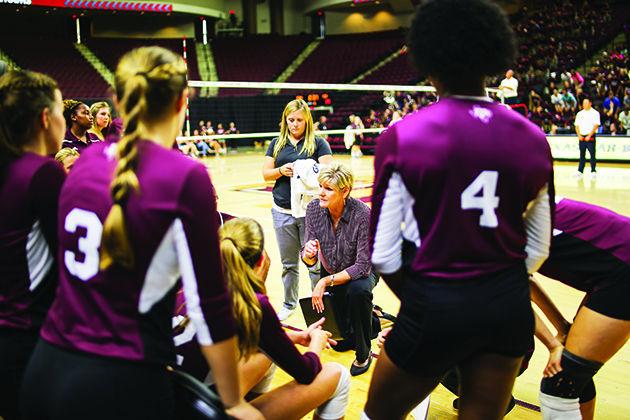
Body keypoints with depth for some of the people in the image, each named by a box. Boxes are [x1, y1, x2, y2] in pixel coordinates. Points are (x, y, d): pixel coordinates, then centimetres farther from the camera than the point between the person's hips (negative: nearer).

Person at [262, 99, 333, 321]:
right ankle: (289, 304, 28)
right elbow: (266, 174, 9)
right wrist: (282, 171, -12)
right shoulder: (277, 144, 12)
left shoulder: (317, 143, 1)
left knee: (315, 262, -1)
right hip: (283, 211, 4)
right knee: (288, 263, 14)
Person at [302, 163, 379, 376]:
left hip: (361, 271, -4)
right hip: (331, 271, 5)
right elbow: (309, 260, -14)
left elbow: (363, 266, -30)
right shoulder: (314, 208, -19)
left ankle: (364, 353, -15)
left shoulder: (363, 214, -32)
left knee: (358, 290, -36)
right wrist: (308, 254, -38)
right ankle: (371, 323, 34)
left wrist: (326, 282, -36)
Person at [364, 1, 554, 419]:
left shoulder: (402, 138, -12)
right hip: (510, 306, 4)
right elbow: (539, 248, 5)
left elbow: (383, 255, -9)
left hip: (435, 306, -3)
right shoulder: (533, 138, -3)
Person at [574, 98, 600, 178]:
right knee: (582, 154, 6)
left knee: (592, 154, -2)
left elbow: (596, 125, -8)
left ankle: (593, 171, 3)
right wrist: (579, 135, -3)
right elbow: (577, 125, 12)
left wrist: (589, 136, -14)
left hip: (590, 137, -4)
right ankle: (580, 171, 9)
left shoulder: (595, 113, -1)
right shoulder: (580, 114, 11)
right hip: (582, 137, 4)